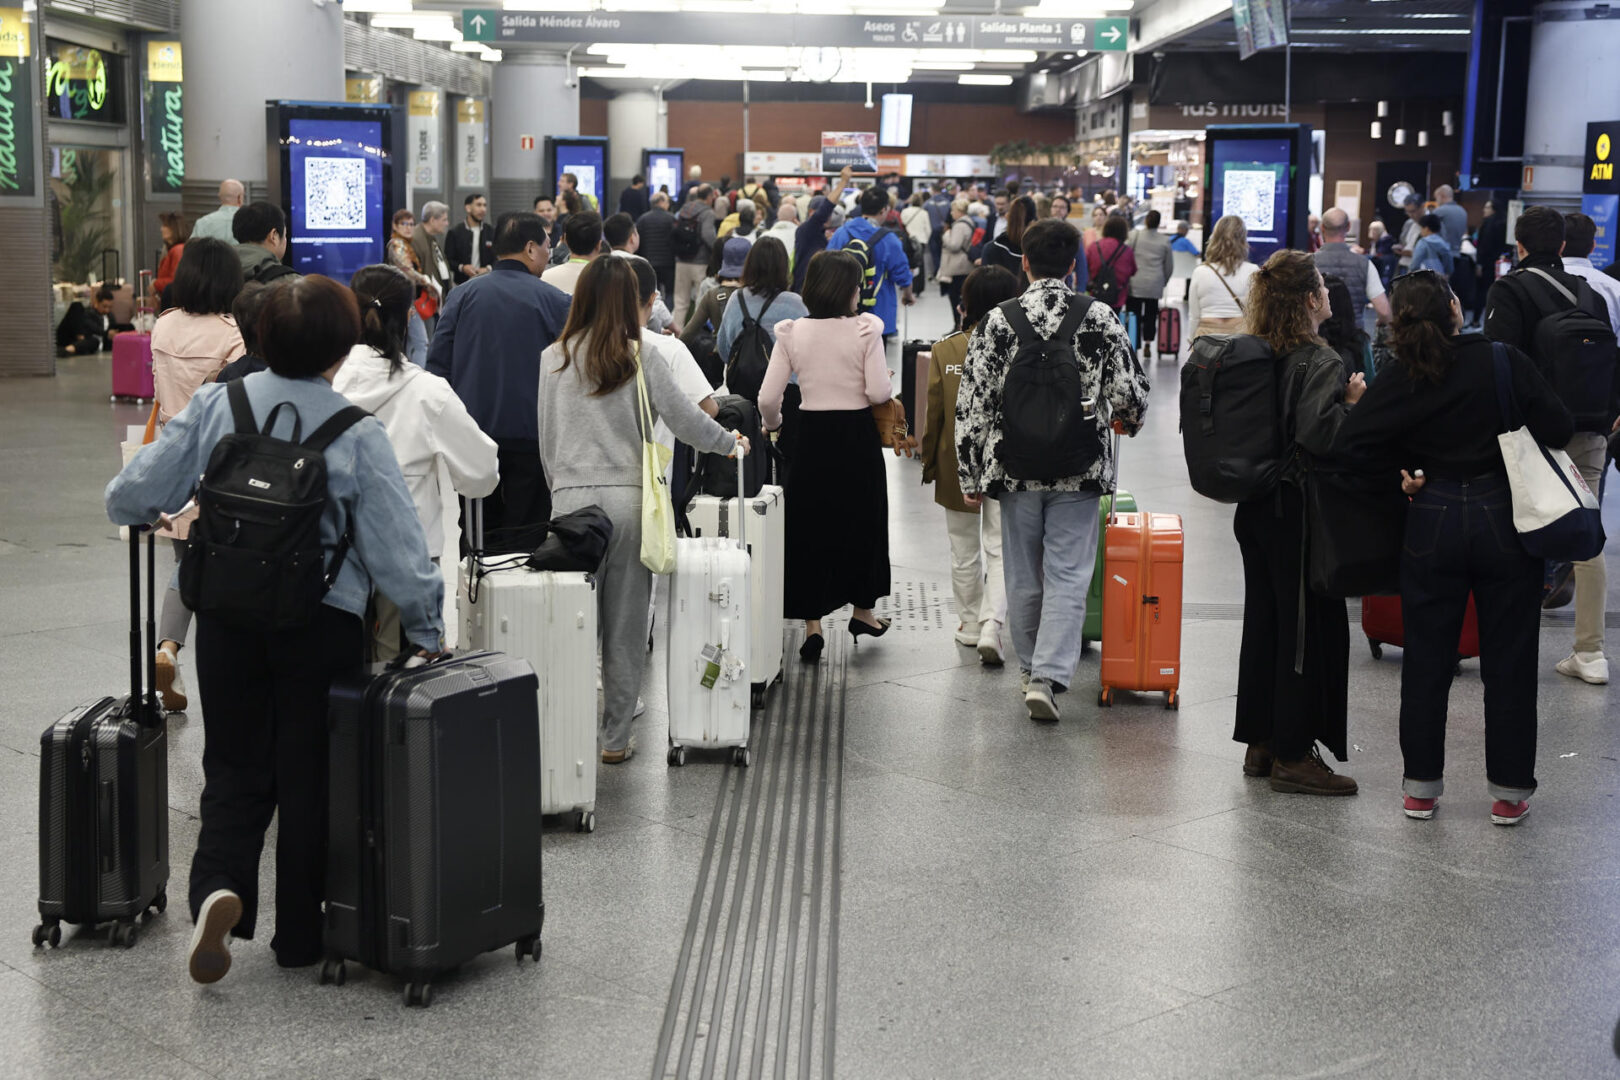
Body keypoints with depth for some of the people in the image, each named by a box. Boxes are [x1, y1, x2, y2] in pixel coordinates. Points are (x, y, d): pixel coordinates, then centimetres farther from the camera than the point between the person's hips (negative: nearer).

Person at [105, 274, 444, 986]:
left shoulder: (217, 405, -4)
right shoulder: (357, 432, -10)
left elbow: (129, 499, -1)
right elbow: (396, 544, -11)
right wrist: (426, 628, 1)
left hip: (227, 619, 2)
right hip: (324, 625, -2)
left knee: (235, 769, 15)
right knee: (309, 778, 12)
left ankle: (219, 886, -11)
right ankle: (298, 937, 20)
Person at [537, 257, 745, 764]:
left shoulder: (553, 359, 2)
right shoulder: (640, 359, -4)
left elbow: (546, 437, 8)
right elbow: (686, 420, 0)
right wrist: (730, 442, 18)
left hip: (572, 497, 1)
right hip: (627, 498, -1)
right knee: (625, 624, 6)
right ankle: (616, 738, 11)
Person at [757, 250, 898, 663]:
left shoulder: (792, 332, -3)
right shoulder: (865, 330, -10)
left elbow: (768, 398, -5)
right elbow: (879, 392, -13)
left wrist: (772, 424, 15)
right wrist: (887, 381, 9)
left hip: (811, 433, 2)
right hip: (857, 434, -1)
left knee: (809, 525, 9)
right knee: (861, 520, 17)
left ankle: (812, 625, 7)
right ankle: (863, 610, 30)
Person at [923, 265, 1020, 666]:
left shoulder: (944, 351, -7)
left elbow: (933, 411, -3)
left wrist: (929, 463, 9)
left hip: (958, 465, 2)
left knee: (965, 551, 15)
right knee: (1000, 549, 4)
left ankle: (970, 625, 25)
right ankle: (992, 626, -11)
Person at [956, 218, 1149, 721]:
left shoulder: (996, 321, -5)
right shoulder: (1100, 319, -5)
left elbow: (973, 404, -4)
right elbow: (1131, 392, -3)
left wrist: (971, 475, 4)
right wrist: (1128, 421, 22)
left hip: (1015, 469, 1)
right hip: (1079, 471, -1)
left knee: (1023, 578, 14)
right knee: (1067, 577, 2)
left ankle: (1030, 669, 29)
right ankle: (1048, 675, -9)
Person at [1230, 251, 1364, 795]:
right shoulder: (1319, 362, -17)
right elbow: (1317, 433, -29)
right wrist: (1352, 400, -14)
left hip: (1255, 508, 8)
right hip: (1299, 514, -8)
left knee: (1264, 620, 15)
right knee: (1309, 627, 0)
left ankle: (1260, 742, 24)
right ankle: (1294, 754, 4)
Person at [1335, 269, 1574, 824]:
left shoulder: (1399, 380, -7)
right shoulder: (1504, 361, -11)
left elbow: (1352, 440, -15)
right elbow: (1558, 428, -12)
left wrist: (1403, 468, -1)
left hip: (1433, 523, 1)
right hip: (1505, 518, -1)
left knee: (1426, 659, 11)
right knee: (1508, 660, 8)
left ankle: (1420, 785, 17)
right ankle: (1509, 790, 14)